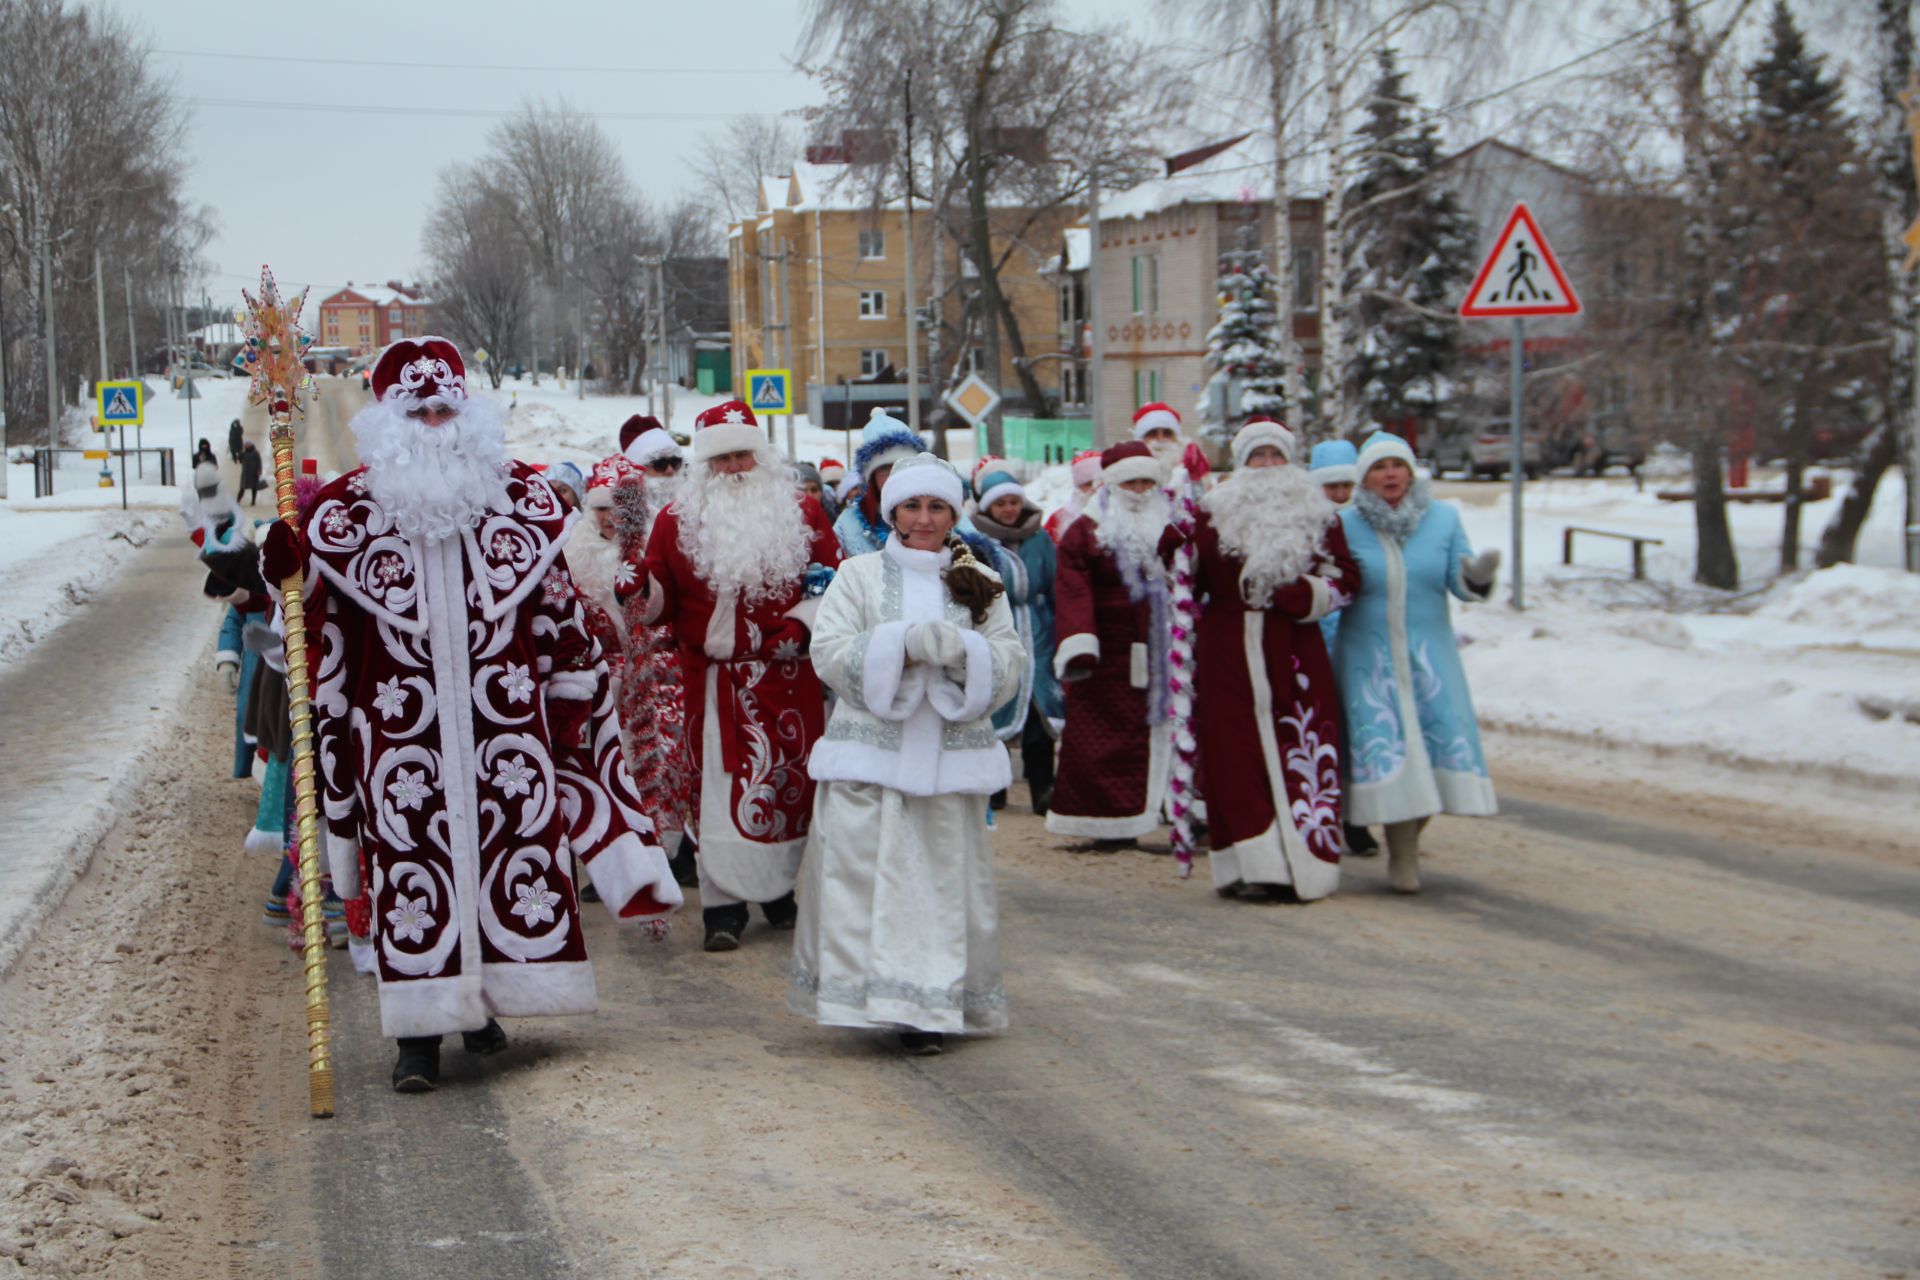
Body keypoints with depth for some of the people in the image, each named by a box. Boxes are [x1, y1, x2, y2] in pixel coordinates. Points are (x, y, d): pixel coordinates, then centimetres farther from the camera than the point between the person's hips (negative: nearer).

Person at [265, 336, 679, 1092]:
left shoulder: (521, 498, 6)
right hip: (400, 730, -2)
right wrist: (286, 570, -12)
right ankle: (419, 1031, 3)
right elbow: (319, 627, 7)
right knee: (409, 860, -3)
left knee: (517, 845, 3)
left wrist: (571, 697, 10)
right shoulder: (347, 511, 1)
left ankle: (483, 1003, 21)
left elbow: (558, 612, 11)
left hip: (507, 719, 2)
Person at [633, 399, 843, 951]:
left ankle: (781, 887, 20)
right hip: (715, 676, -2)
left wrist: (801, 625, -7)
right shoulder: (677, 521, 5)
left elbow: (832, 577, 9)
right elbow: (661, 598, 5)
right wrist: (640, 590, -18)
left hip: (789, 676, 2)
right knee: (723, 781, -7)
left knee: (790, 778, 5)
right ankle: (724, 904, -4)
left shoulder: (802, 514, 8)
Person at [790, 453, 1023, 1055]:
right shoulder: (859, 575, 8)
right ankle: (863, 995, -2)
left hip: (951, 753, 1)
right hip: (869, 752, -1)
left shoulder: (981, 583, 13)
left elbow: (1010, 664, 5)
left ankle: (930, 1008, 5)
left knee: (944, 877, -1)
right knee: (859, 871, -8)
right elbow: (829, 651, -5)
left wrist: (960, 650, -15)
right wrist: (904, 642, -16)